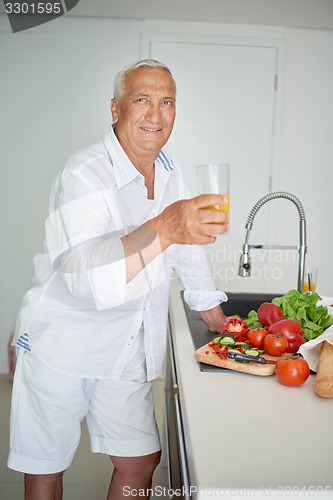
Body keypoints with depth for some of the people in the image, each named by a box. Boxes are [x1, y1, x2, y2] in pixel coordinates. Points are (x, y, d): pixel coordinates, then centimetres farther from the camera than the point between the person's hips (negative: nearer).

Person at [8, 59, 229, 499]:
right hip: (61, 344, -5)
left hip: (125, 348, 6)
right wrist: (163, 228, -48)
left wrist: (208, 305, 22)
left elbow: (184, 241, 16)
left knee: (141, 460, 9)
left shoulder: (167, 167, 2)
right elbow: (84, 277, -37)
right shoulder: (85, 174, -22)